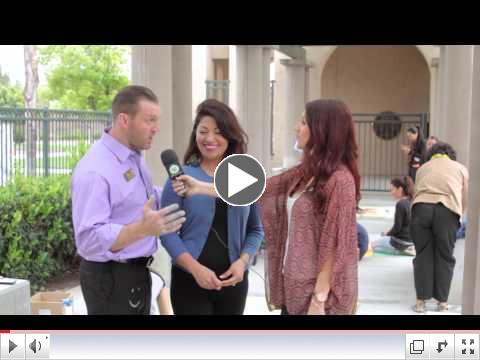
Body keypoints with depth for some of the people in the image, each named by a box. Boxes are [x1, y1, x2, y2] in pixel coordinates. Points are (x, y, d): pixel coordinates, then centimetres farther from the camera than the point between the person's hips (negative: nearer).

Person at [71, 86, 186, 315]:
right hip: (110, 278, -9)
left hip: (136, 272, 9)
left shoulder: (135, 157, 7)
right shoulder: (94, 170, -23)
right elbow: (89, 239, -28)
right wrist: (143, 229, -39)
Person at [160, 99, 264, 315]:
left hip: (233, 280, 3)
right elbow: (167, 231, -8)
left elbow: (256, 229, 9)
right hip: (189, 280, -3)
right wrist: (196, 268, -17)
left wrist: (242, 261, -8)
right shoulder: (181, 177, -5)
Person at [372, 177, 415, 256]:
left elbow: (397, 227, -19)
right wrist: (389, 232, 13)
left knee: (374, 245, 12)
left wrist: (387, 233, -1)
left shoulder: (400, 204, -21)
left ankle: (404, 250, -4)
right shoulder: (410, 202, 3)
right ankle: (408, 248, 9)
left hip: (402, 240, -9)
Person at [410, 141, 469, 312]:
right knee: (445, 257, 12)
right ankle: (442, 301, 17)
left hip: (421, 207, 1)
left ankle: (420, 300, 14)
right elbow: (465, 199, 25)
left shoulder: (424, 167, 32)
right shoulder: (460, 168, 28)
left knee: (423, 255, 12)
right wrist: (458, 216, 39)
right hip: (447, 209, -1)